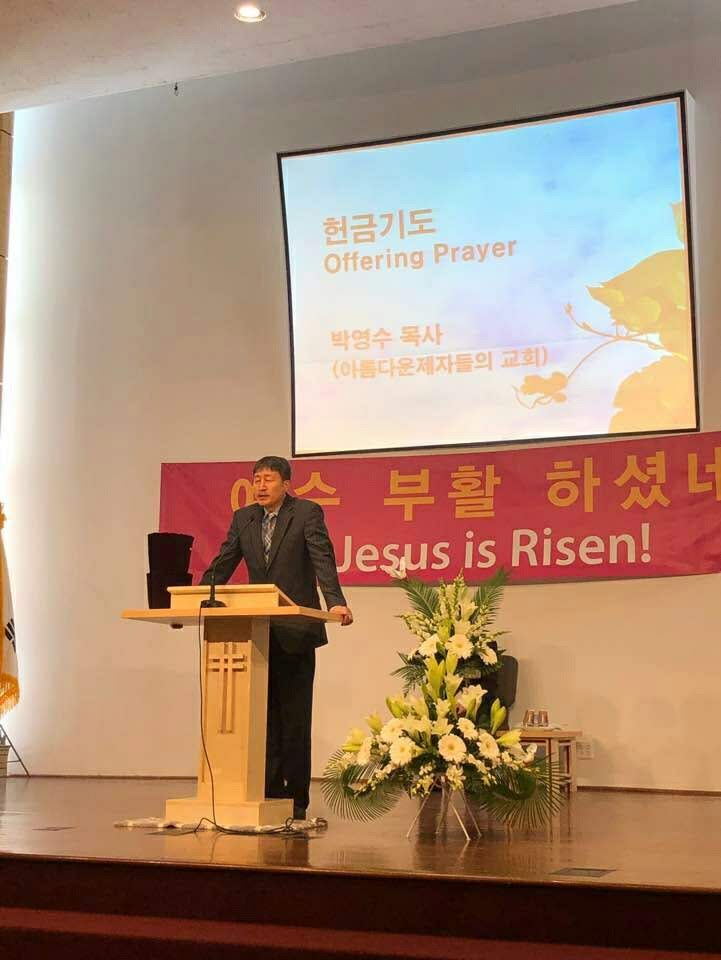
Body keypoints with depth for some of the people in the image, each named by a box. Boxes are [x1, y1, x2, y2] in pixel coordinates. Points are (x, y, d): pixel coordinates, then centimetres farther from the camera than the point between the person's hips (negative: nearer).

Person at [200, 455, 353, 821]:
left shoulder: (307, 513, -4)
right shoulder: (243, 518, 10)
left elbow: (323, 560, -14)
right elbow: (221, 567, 9)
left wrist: (336, 603, -29)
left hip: (295, 631, -4)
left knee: (295, 718, 1)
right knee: (265, 716, 6)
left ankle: (296, 798, 9)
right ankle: (270, 794, 12)